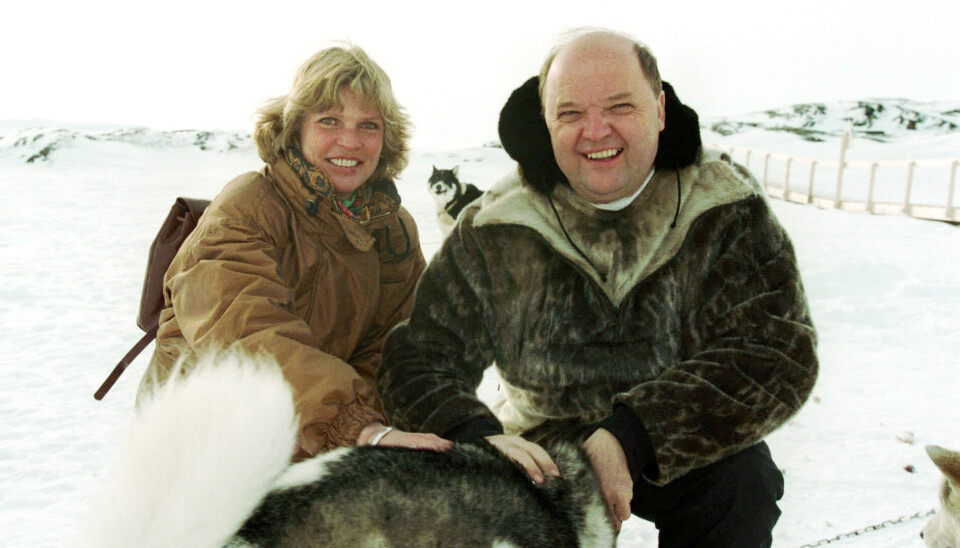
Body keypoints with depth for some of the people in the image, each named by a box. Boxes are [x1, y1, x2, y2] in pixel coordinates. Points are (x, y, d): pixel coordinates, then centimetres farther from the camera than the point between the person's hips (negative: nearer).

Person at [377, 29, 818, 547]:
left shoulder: (727, 211, -11)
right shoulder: (494, 229, -9)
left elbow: (778, 355, -19)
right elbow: (417, 356, -8)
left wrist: (630, 435, -32)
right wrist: (475, 433, -31)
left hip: (688, 453, 0)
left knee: (742, 479, -29)